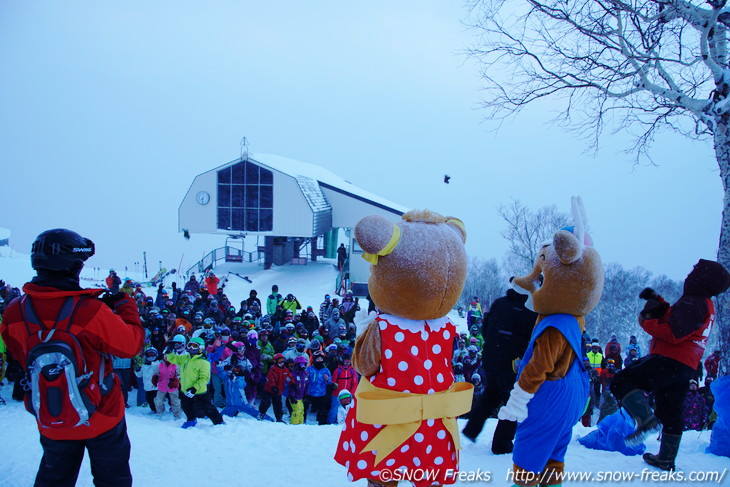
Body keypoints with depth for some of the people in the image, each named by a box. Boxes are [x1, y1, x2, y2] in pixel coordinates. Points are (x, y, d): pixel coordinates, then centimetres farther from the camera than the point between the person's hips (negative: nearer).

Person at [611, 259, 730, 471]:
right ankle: (666, 459, 29)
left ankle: (646, 419, -32)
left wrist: (646, 322, -12)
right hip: (686, 368, 10)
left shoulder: (692, 303, -14)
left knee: (622, 381, -14)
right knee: (670, 414, 19)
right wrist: (657, 302, 14)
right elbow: (673, 317, 25)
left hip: (668, 361, -10)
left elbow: (673, 334, -23)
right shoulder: (705, 305, 19)